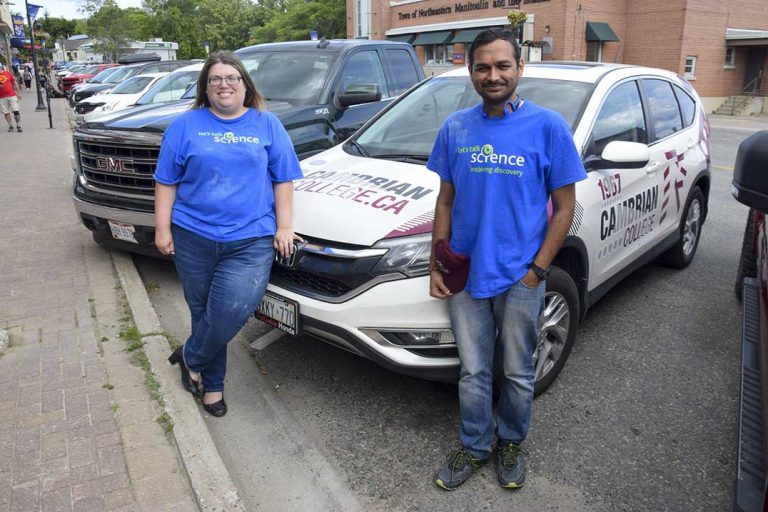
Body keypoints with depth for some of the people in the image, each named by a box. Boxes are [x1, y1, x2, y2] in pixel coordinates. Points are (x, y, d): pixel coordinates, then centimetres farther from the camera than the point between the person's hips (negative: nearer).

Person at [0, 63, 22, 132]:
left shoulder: (8, 73, 5)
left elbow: (15, 83, 11)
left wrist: (18, 93, 8)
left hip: (12, 95, -1)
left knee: (16, 111, -6)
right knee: (6, 113, 4)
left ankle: (18, 126, -3)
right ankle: (10, 126, 13)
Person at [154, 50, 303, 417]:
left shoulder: (267, 125, 8)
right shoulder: (186, 125, 7)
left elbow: (283, 180, 7)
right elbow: (166, 181, 7)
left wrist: (283, 227, 0)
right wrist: (162, 228, 1)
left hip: (251, 240, -1)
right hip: (193, 237, 1)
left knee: (232, 310, -16)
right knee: (203, 311, 10)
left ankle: (191, 357, 12)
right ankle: (212, 384, 29)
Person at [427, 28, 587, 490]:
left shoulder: (548, 126, -7)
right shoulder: (456, 128, 3)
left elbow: (564, 207, -5)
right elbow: (446, 201, 8)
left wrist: (538, 269, -11)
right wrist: (437, 265, 3)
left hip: (521, 278, -2)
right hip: (465, 276, 3)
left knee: (518, 373, 14)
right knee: (473, 372, 15)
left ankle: (511, 443, 39)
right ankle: (474, 447, 35)